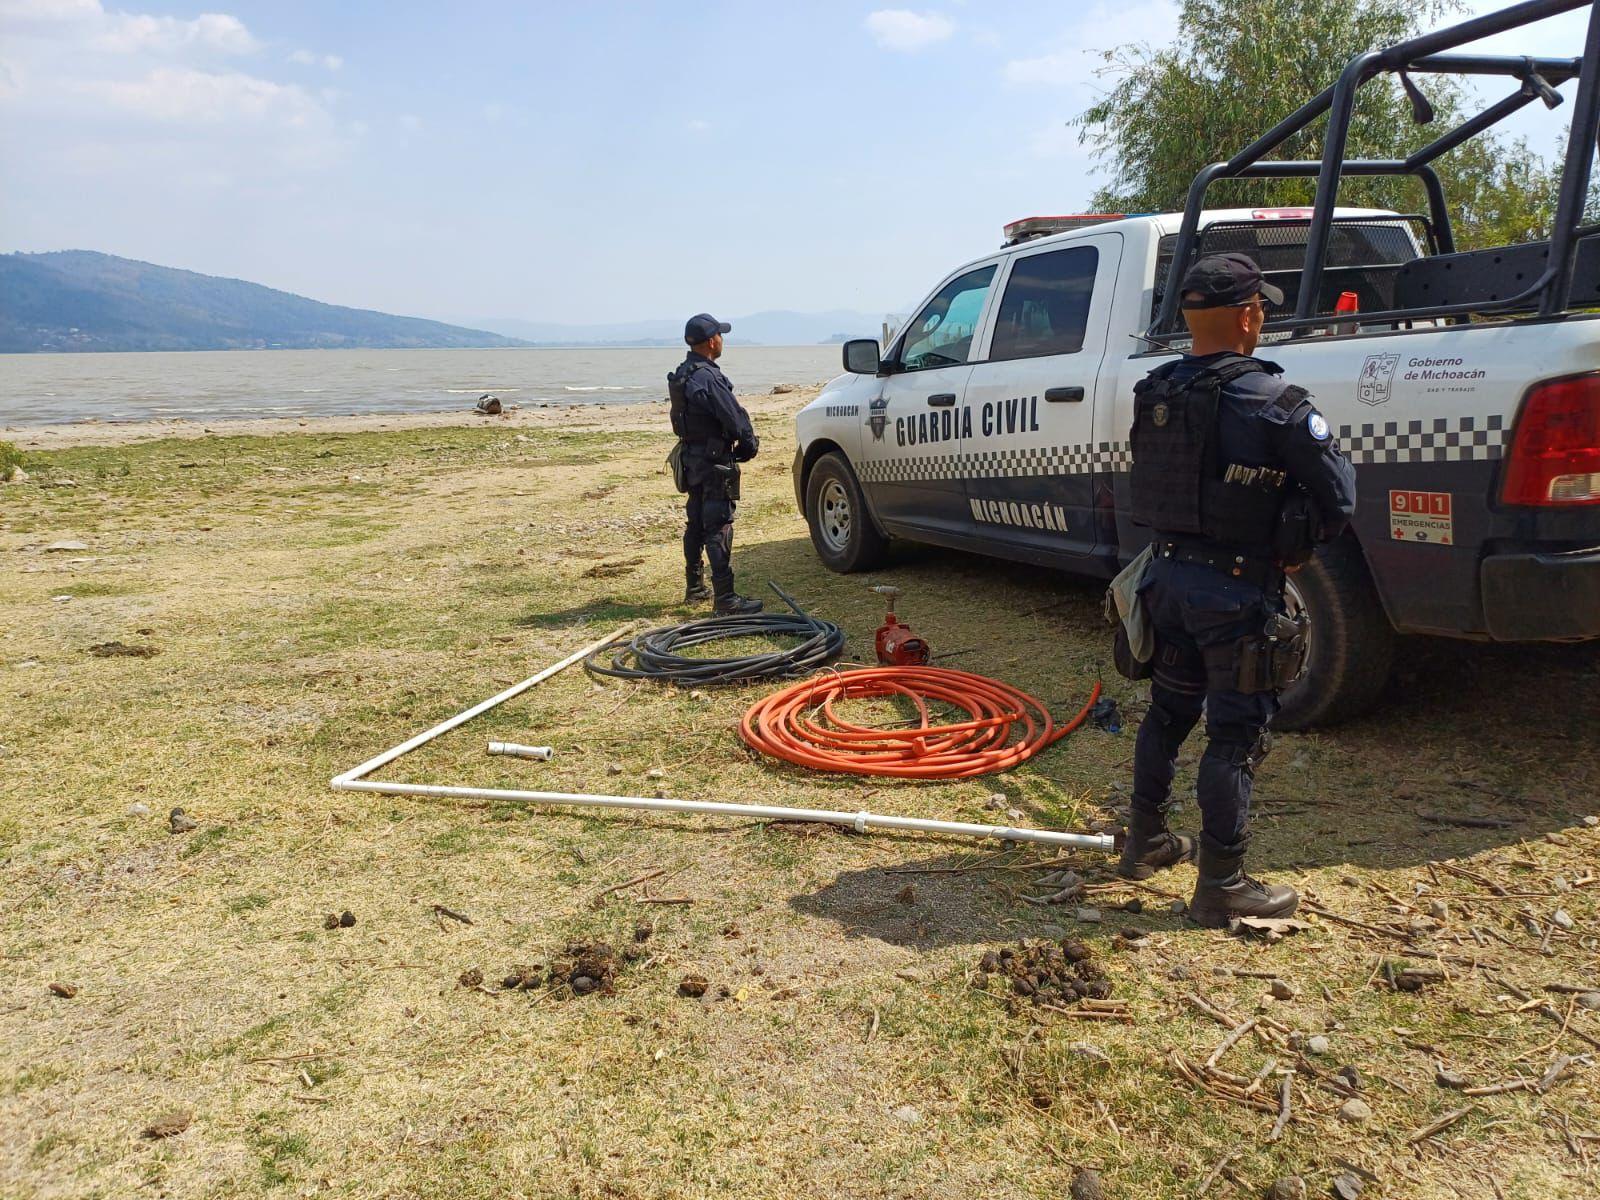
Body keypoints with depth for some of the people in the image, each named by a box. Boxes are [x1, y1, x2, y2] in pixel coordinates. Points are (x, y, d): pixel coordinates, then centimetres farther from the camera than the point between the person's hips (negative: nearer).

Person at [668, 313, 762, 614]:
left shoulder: (682, 375, 10)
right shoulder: (709, 378, -20)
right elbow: (734, 418, -21)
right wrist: (749, 443, -2)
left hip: (692, 459, 10)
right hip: (714, 461, -10)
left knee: (696, 525, 17)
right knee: (718, 529, -9)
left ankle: (694, 589, 27)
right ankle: (725, 599, -9)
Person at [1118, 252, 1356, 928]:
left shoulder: (1154, 395, 2)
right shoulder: (1274, 402, -17)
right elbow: (1340, 495, -11)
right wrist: (1299, 549, 5)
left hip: (1168, 576, 6)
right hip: (1236, 590, -6)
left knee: (1169, 711, 20)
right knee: (1236, 734, 3)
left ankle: (1144, 844, 34)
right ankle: (1221, 888, 12)